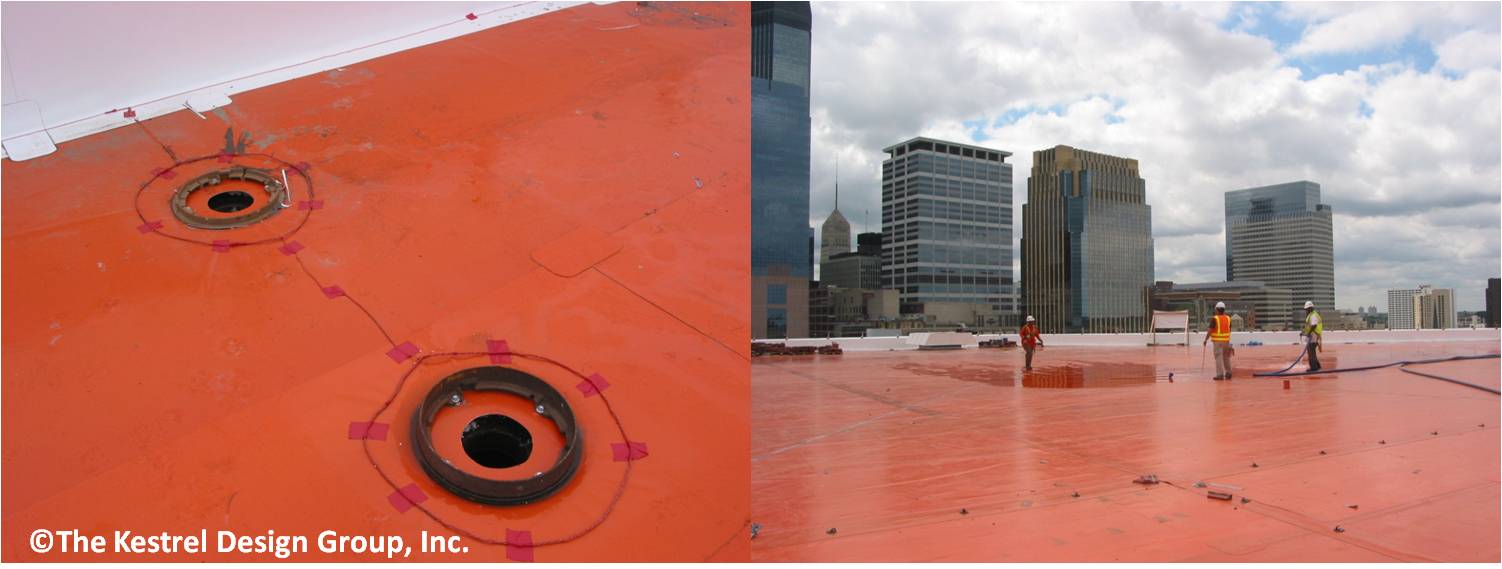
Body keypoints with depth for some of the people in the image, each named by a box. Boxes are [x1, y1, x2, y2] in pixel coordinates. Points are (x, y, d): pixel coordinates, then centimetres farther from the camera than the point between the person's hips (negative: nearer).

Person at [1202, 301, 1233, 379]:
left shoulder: (1214, 319, -12)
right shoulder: (1228, 318, 6)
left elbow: (1210, 330, -15)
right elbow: (1229, 330, 12)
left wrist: (1206, 340, -6)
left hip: (1218, 341, -5)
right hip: (1226, 340, 5)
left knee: (1218, 357, -3)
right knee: (1226, 357, 17)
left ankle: (1220, 375, -5)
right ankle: (1228, 373, 25)